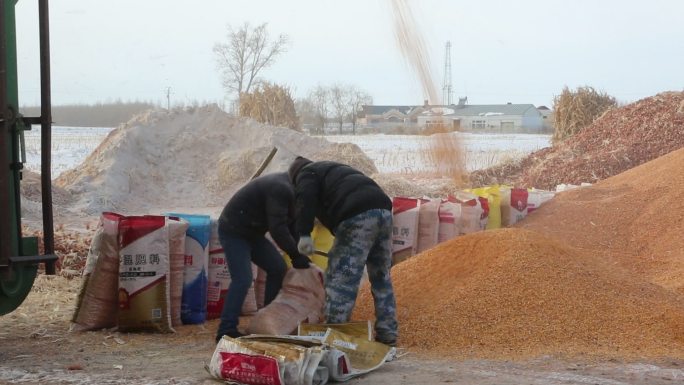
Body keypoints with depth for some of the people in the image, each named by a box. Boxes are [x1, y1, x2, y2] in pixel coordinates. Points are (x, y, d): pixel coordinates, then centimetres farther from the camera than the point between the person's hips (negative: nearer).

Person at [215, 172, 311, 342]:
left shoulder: (287, 187, 6)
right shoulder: (280, 189, -27)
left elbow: (291, 224, 9)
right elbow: (277, 228, -32)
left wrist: (297, 253, -1)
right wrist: (296, 255, -27)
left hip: (251, 232, 11)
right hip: (233, 232, -11)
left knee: (278, 268, 8)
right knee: (242, 279, -21)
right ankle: (226, 331, -20)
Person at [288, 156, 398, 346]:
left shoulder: (306, 173, 15)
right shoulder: (334, 169, 40)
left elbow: (306, 198, -8)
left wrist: (304, 234, -14)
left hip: (357, 217, -8)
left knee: (341, 279, -3)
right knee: (381, 277, 18)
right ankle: (387, 332, 22)